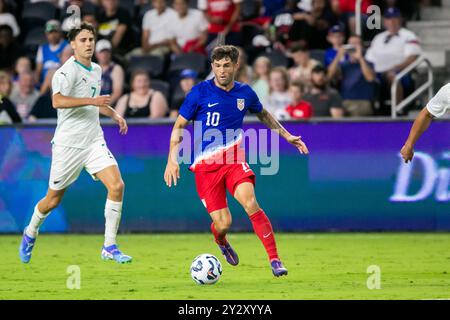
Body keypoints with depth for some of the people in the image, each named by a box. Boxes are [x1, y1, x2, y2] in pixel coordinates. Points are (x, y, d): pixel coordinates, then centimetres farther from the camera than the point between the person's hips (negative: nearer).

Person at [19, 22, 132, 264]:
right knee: (53, 200, 6)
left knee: (117, 185, -15)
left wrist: (114, 114, 22)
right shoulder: (68, 70, -13)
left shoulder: (96, 70, 13)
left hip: (94, 141, 6)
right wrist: (91, 101, -33)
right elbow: (58, 100, -31)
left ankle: (110, 247, -9)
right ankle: (30, 234, 36)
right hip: (68, 143, -6)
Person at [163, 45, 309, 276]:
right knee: (222, 224, -8)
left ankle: (275, 260, -22)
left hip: (234, 160, 2)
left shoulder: (245, 93, 4)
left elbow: (263, 114, 27)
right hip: (206, 165, -2)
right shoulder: (200, 92, -6)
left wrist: (287, 136, 24)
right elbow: (179, 125, 2)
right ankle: (221, 242, 33)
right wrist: (172, 159, -8)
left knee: (250, 203, -26)